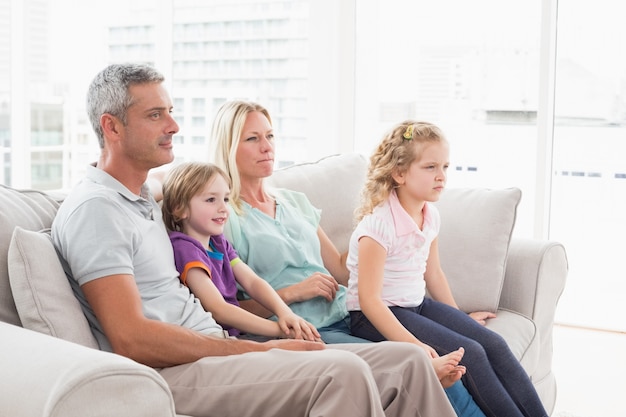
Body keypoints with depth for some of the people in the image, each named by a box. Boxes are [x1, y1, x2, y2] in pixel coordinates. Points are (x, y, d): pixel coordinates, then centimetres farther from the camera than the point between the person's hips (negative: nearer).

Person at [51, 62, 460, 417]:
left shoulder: (144, 196, 21)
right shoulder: (93, 208, -9)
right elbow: (132, 338, -18)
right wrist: (261, 350, -16)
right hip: (172, 373, -9)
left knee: (407, 361, -4)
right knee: (342, 372, -33)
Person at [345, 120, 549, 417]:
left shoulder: (431, 216, 2)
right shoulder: (379, 224, -22)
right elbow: (369, 298, -25)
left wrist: (459, 317, 23)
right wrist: (412, 344, -31)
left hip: (418, 304, 8)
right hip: (376, 315, -8)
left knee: (494, 344, -6)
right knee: (469, 353, -21)